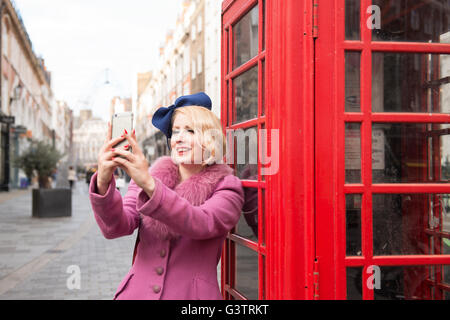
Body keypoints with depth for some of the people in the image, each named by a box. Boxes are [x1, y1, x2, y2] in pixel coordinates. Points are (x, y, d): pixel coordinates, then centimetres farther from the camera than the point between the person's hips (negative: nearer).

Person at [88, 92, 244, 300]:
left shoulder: (225, 188, 2)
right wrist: (103, 183, -21)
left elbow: (201, 224, -17)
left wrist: (149, 185, -27)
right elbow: (115, 227, -4)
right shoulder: (151, 175, 8)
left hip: (190, 294, -2)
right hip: (137, 291, 3)